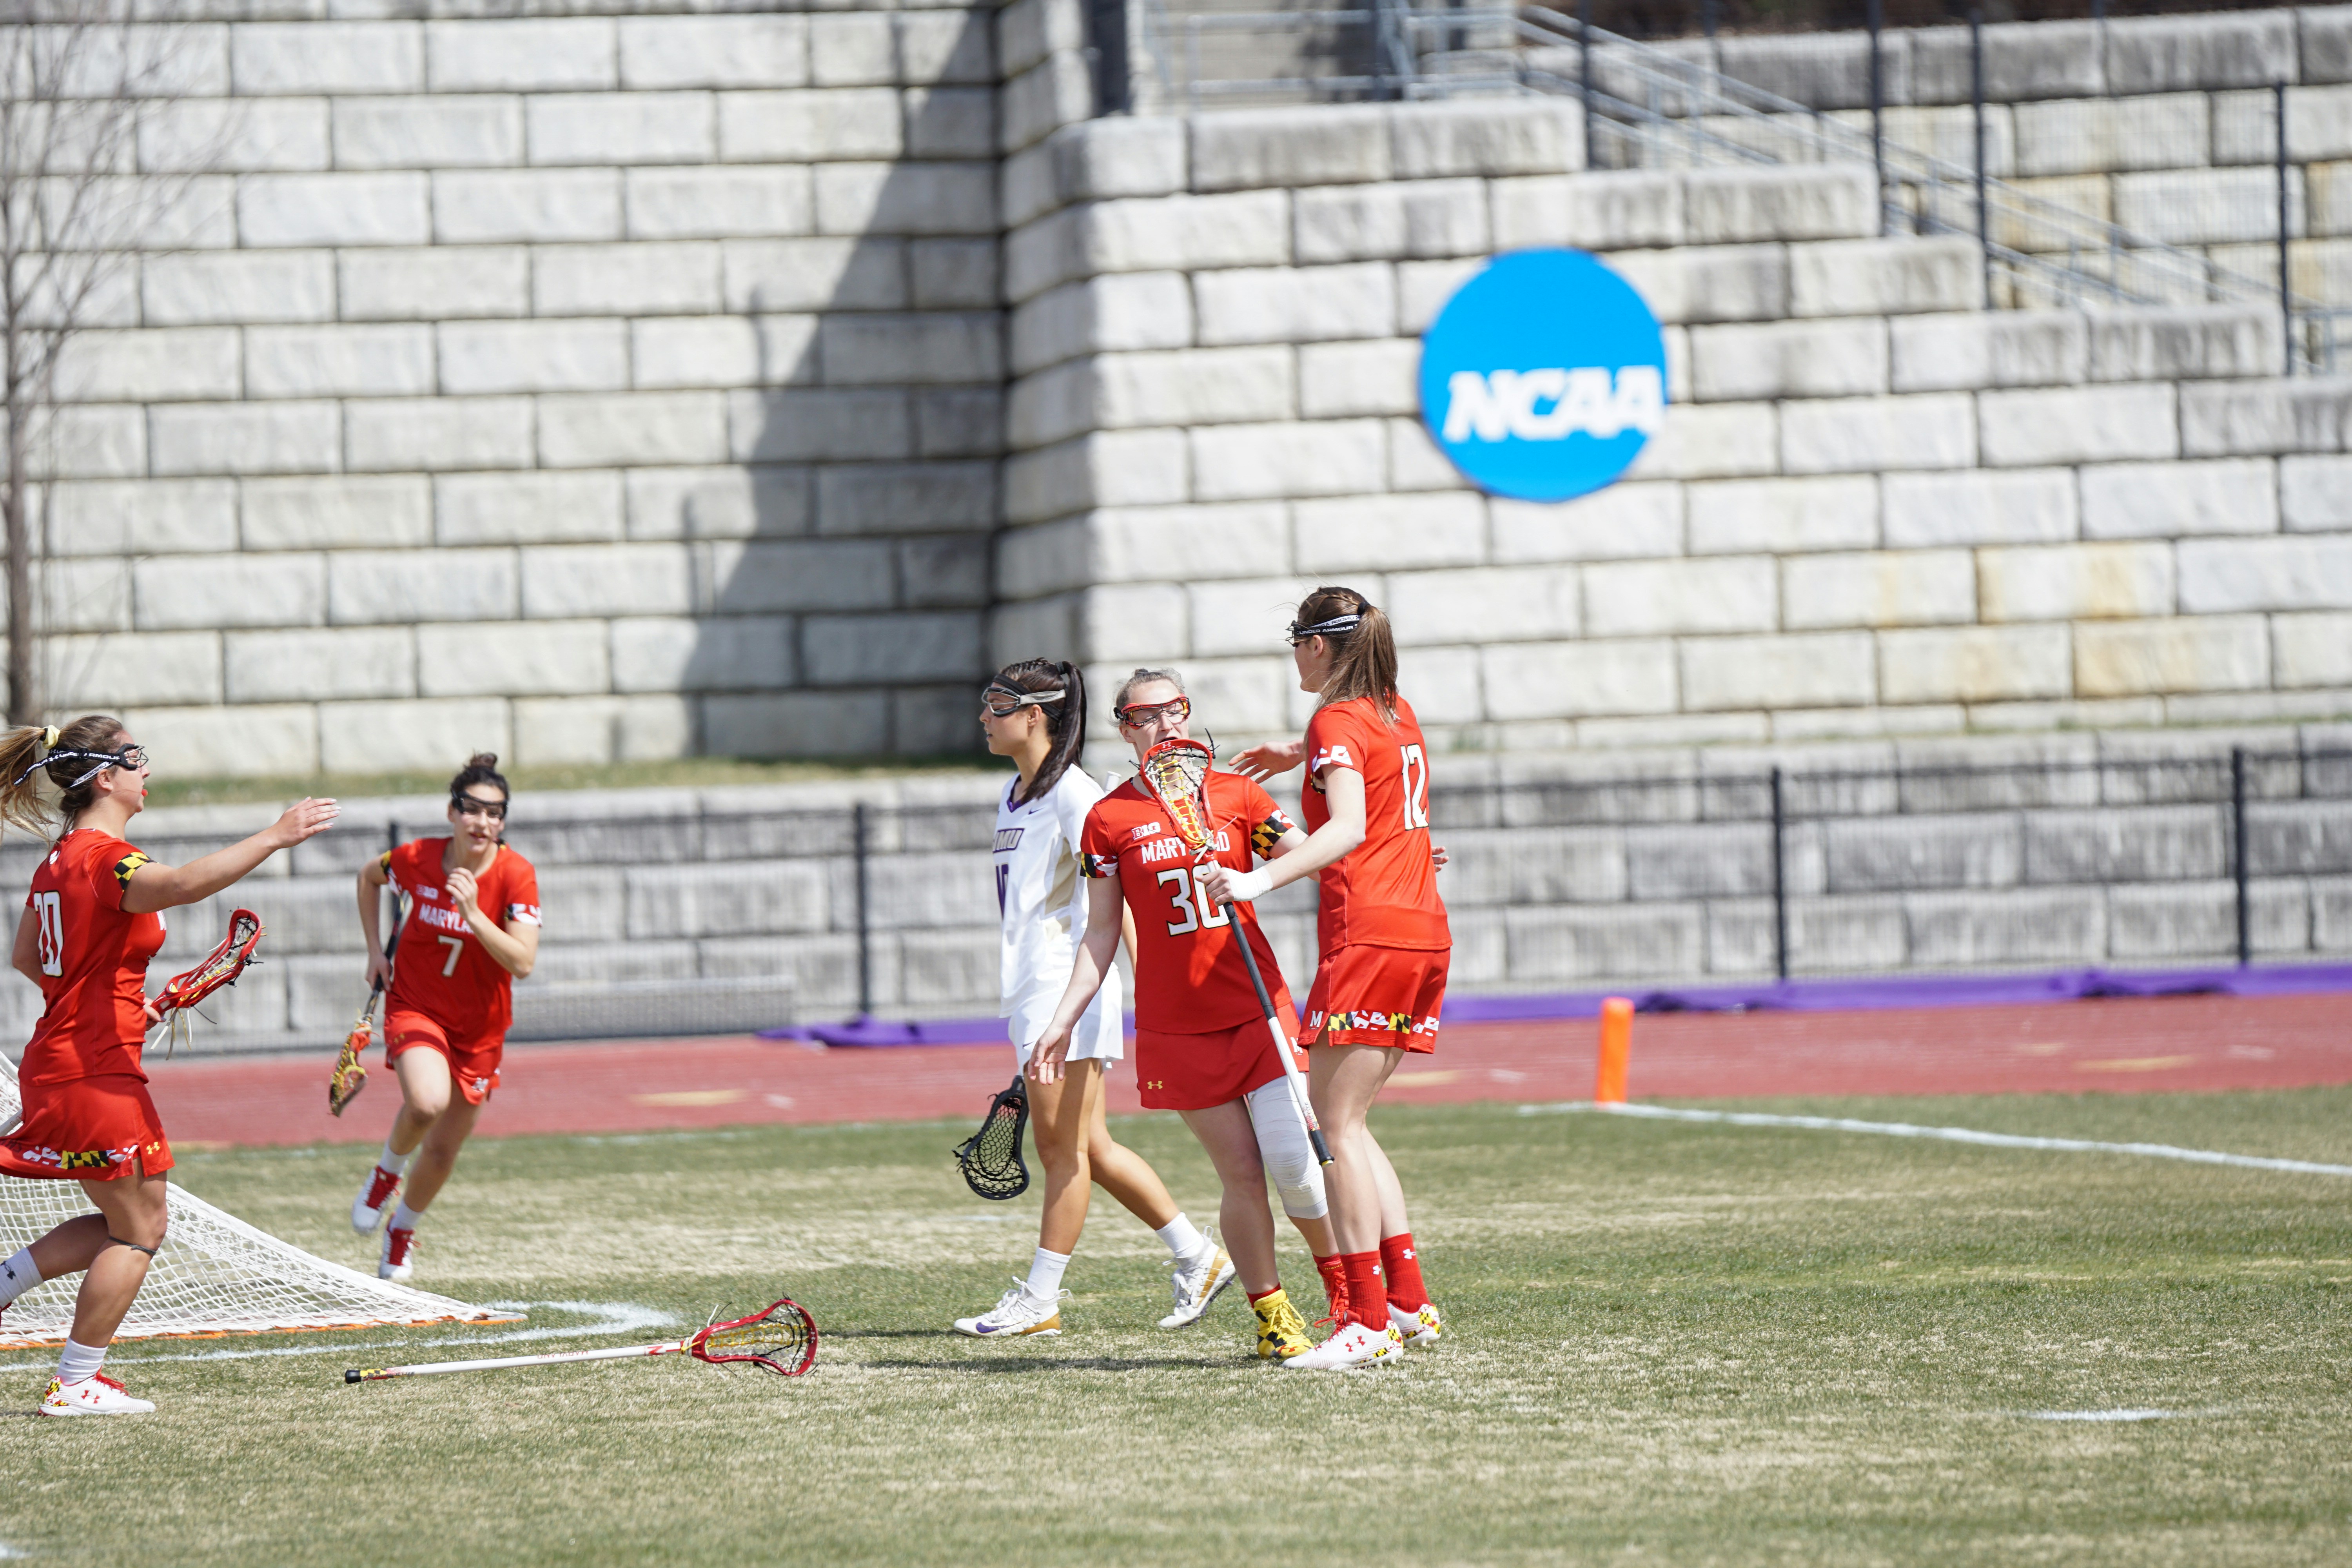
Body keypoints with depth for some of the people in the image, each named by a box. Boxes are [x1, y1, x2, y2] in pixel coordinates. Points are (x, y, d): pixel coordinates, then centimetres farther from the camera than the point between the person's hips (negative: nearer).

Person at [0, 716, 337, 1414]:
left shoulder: (61, 860, 13)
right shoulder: (105, 859, -17)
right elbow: (180, 885, -40)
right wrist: (274, 839, -41)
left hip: (56, 1062, 10)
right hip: (95, 1073, -10)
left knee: (119, 1224, 18)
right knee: (140, 1229, 1)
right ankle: (75, 1384, 4)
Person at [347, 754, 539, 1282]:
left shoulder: (517, 876, -18)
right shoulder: (417, 860, -14)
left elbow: (523, 962, -27)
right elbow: (368, 876, 10)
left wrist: (474, 915, -38)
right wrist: (375, 950, 5)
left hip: (480, 1026, 1)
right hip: (415, 1005, -1)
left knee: (443, 1150, 9)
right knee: (427, 1102, -32)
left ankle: (402, 1232, 39)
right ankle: (387, 1171, 1)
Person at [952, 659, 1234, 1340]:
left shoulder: (1074, 794, -10)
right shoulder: (1014, 799, 17)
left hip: (1071, 980, -10)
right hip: (1032, 987, 10)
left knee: (1063, 1142, -6)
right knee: (1088, 1147, 10)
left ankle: (1040, 1299, -4)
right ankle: (1197, 1257, 18)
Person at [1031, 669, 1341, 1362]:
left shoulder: (1237, 796, 5)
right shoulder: (1109, 820, 2)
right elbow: (1100, 934, 6)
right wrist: (1064, 1020, 0)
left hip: (1258, 1011, 1)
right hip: (1176, 1029, -1)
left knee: (1293, 1162, -10)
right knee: (1241, 1175, -3)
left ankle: (1340, 1273, 13)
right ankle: (1270, 1312, 11)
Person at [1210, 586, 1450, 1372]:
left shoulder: (1337, 724, -8)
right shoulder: (1399, 717, 17)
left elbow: (1348, 827, -26)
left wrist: (1262, 880, -36)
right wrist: (1300, 754, 52)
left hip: (1366, 932, -9)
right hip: (1426, 931, 9)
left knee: (1335, 1125, -7)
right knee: (1347, 1123, 14)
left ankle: (1368, 1321, -13)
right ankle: (1410, 1301, 10)